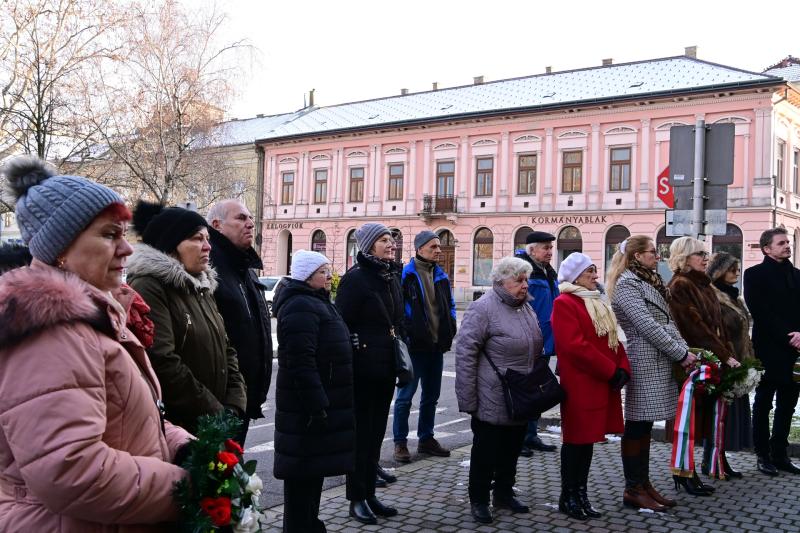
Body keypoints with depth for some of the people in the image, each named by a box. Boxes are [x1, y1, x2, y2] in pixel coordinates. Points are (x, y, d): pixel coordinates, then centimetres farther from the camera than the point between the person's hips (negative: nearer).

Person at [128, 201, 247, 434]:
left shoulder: (203, 288, 13)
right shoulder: (147, 289, -14)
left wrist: (234, 406, -2)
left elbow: (225, 350, 13)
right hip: (170, 426, -8)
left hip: (211, 425, 8)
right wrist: (218, 414, -17)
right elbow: (162, 363, -22)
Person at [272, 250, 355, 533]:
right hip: (309, 406, -11)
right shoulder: (301, 307, -18)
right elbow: (301, 363, -26)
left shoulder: (316, 303, 16)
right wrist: (316, 406, -27)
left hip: (320, 401, 11)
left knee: (314, 468, 19)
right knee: (304, 472, -3)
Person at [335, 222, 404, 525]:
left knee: (376, 432, 14)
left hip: (386, 369, 7)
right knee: (361, 433, 3)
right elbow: (341, 325, -15)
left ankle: (369, 494, 25)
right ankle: (357, 498, 15)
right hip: (362, 369, -7)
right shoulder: (355, 278, -12)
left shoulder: (392, 277, 11)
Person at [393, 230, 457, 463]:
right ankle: (400, 443, 9)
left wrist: (449, 332, 8)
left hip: (437, 345, 7)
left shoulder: (441, 276, 12)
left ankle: (426, 439, 27)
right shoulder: (406, 275, -8)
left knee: (431, 396, 15)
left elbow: (450, 305, 19)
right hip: (415, 345, -7)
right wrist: (406, 333, -13)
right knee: (406, 396, -1)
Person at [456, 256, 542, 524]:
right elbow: (465, 353, -17)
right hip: (492, 401, -7)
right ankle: (479, 500, 19)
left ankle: (504, 494, 33)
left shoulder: (526, 307, 10)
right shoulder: (483, 308, -15)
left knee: (512, 449, 17)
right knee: (486, 451, 5)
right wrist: (467, 399, -17)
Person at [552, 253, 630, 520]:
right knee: (575, 439, 0)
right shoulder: (564, 303, -11)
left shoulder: (599, 302, 18)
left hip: (603, 383, 8)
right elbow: (575, 346, -20)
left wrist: (623, 368, 0)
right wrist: (611, 371, -18)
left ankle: (581, 494, 21)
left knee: (589, 438, 12)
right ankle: (568, 497, 12)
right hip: (579, 384, -8)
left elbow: (613, 339, 17)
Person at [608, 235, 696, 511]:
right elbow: (647, 326, -17)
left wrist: (684, 349, 3)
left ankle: (643, 483, 19)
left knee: (645, 425, 12)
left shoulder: (649, 281, 19)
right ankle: (633, 490, 5)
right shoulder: (626, 284, -10)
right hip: (643, 362, -9)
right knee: (636, 426, -2)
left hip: (659, 363, 9)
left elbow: (667, 322, 16)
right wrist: (681, 354, -14)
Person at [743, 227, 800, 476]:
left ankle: (779, 454, 20)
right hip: (769, 350, -5)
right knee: (763, 404, 4)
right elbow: (761, 312, -11)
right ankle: (763, 455, 13)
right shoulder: (755, 275, -2)